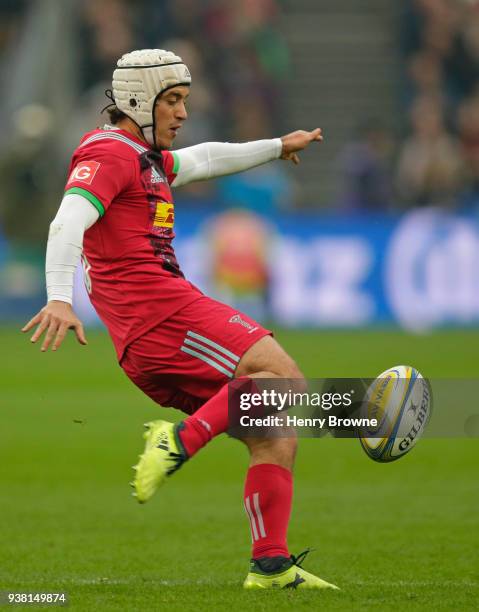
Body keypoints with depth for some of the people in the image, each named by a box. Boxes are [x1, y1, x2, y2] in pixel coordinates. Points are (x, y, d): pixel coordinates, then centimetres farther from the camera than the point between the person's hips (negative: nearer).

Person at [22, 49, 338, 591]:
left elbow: (202, 161, 47)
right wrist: (59, 299, -35)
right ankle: (182, 439, -28)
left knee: (277, 438, 5)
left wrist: (276, 147, 57)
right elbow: (67, 223, -20)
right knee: (282, 375, -22)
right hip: (158, 308, -10)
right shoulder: (109, 154, -4)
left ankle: (270, 566, 1)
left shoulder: (142, 158, 28)